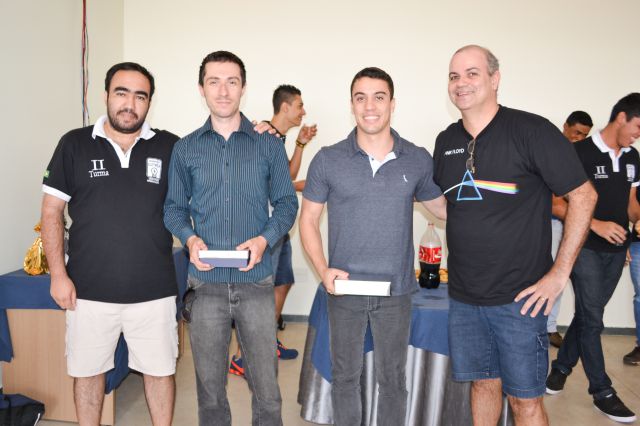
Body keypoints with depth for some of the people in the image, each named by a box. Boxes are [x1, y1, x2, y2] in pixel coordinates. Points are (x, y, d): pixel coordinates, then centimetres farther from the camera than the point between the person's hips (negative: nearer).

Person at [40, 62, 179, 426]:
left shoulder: (170, 147, 0)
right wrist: (58, 273, -2)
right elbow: (52, 211, 4)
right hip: (89, 290, 1)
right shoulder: (75, 144, 1)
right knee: (88, 370, 15)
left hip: (153, 290, 0)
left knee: (160, 369, 11)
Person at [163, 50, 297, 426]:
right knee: (210, 384, 14)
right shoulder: (186, 149, 6)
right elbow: (174, 207, 11)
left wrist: (265, 239, -13)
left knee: (266, 385, 4)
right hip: (206, 283, 1)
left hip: (257, 282, -1)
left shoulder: (269, 144, 2)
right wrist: (190, 239, -10)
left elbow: (287, 202, 5)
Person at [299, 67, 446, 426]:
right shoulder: (328, 160, -4)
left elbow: (443, 208, 11)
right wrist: (322, 269, -11)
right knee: (346, 375, 15)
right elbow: (309, 218, 2)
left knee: (393, 378, 15)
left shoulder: (418, 160, -1)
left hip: (396, 290, 1)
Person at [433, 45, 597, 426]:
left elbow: (583, 195, -8)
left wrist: (560, 272, -11)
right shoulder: (446, 141, 6)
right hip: (464, 295, 5)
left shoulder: (532, 131, -11)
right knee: (483, 384, 18)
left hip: (520, 296, -4)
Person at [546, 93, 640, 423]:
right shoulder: (581, 152, -13)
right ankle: (602, 391, 12)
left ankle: (561, 367, 32)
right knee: (592, 319, 0)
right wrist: (595, 224, -23)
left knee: (588, 314, 15)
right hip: (586, 249, -7)